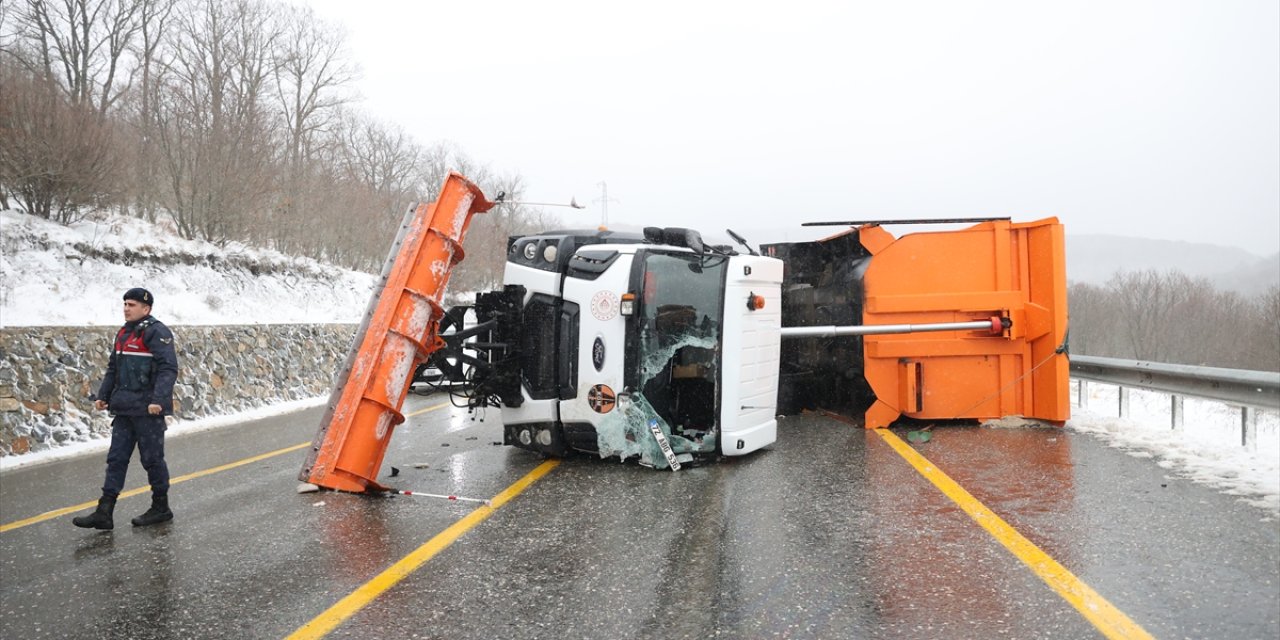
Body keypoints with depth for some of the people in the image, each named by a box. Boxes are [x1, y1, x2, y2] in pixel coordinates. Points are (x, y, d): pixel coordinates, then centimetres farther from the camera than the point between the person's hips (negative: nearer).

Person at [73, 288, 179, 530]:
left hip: (148, 410, -9)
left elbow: (168, 368, -21)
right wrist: (103, 395, 14)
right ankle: (104, 512, 9)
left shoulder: (156, 332, -12)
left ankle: (161, 508, 15)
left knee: (152, 458, 1)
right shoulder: (124, 332, 16)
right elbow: (113, 368, 23)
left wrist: (158, 400, -29)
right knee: (116, 458, 7)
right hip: (125, 408, 9)